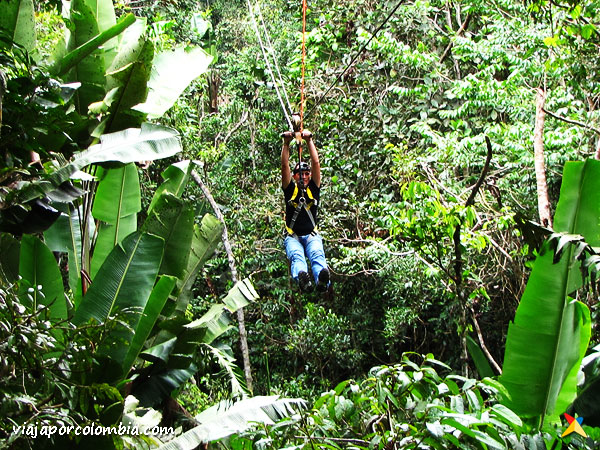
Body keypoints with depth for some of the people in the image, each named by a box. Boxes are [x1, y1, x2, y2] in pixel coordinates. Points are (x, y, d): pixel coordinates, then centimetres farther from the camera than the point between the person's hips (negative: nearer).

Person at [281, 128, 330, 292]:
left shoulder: (314, 189, 13)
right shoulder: (290, 189, 11)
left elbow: (316, 163, 5)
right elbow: (285, 166, 1)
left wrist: (309, 141, 0)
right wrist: (286, 143, -6)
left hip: (311, 235, 1)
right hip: (293, 236, -1)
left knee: (317, 254, -33)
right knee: (296, 256, -34)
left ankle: (322, 280, -65)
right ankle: (302, 279, -67)